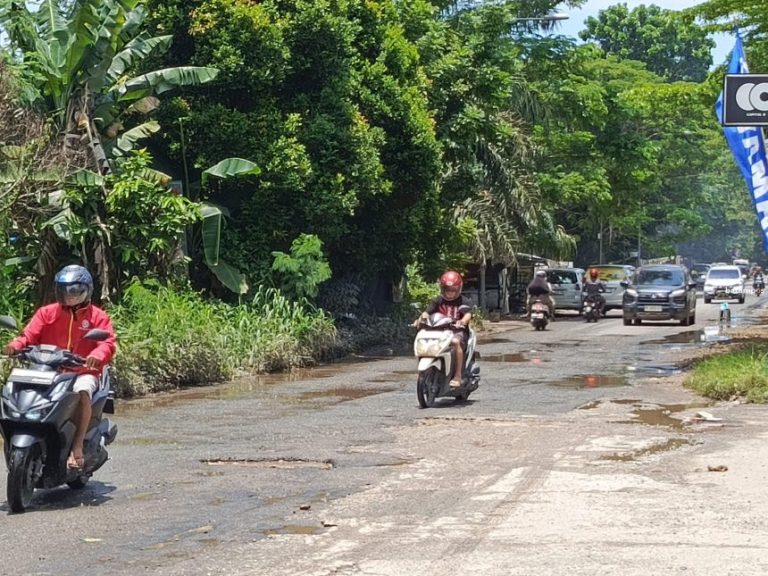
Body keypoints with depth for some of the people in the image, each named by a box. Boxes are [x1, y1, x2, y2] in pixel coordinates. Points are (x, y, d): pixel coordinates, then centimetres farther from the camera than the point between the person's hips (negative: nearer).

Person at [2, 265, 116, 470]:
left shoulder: (98, 316, 8)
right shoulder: (46, 312, 15)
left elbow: (108, 342, -6)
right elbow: (29, 334, 3)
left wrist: (97, 355, -30)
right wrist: (15, 345, -21)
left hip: (83, 373, -3)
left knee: (83, 392, -35)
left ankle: (77, 448, -38)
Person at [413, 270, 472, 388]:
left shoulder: (463, 301, 4)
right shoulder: (438, 301, 13)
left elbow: (468, 314, -13)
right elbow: (428, 311, 0)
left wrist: (462, 321, -36)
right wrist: (421, 318, -23)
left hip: (458, 331, -4)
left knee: (455, 342, -38)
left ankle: (458, 376, -33)